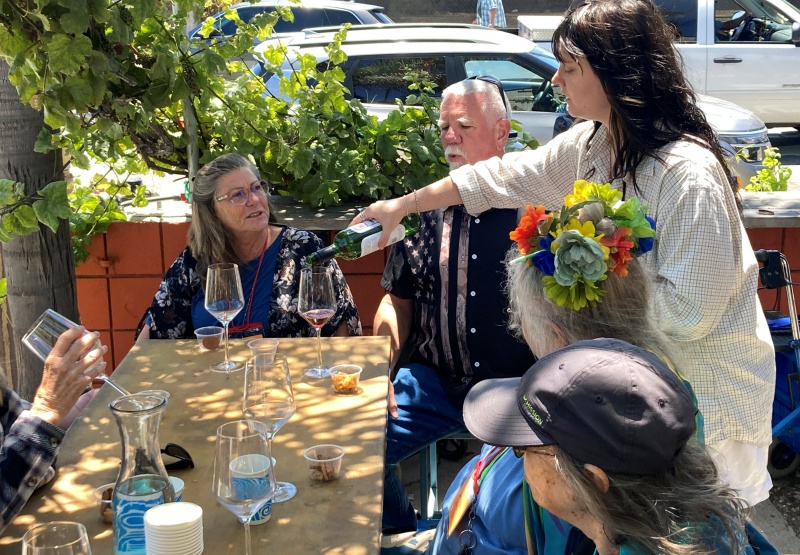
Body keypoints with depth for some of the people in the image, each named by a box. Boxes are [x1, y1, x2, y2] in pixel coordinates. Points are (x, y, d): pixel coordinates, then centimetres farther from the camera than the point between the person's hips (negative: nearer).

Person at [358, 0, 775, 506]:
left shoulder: (688, 174, -29)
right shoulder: (590, 145, -2)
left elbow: (688, 312, -27)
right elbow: (503, 178, 9)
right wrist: (403, 205, 11)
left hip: (704, 384, -7)